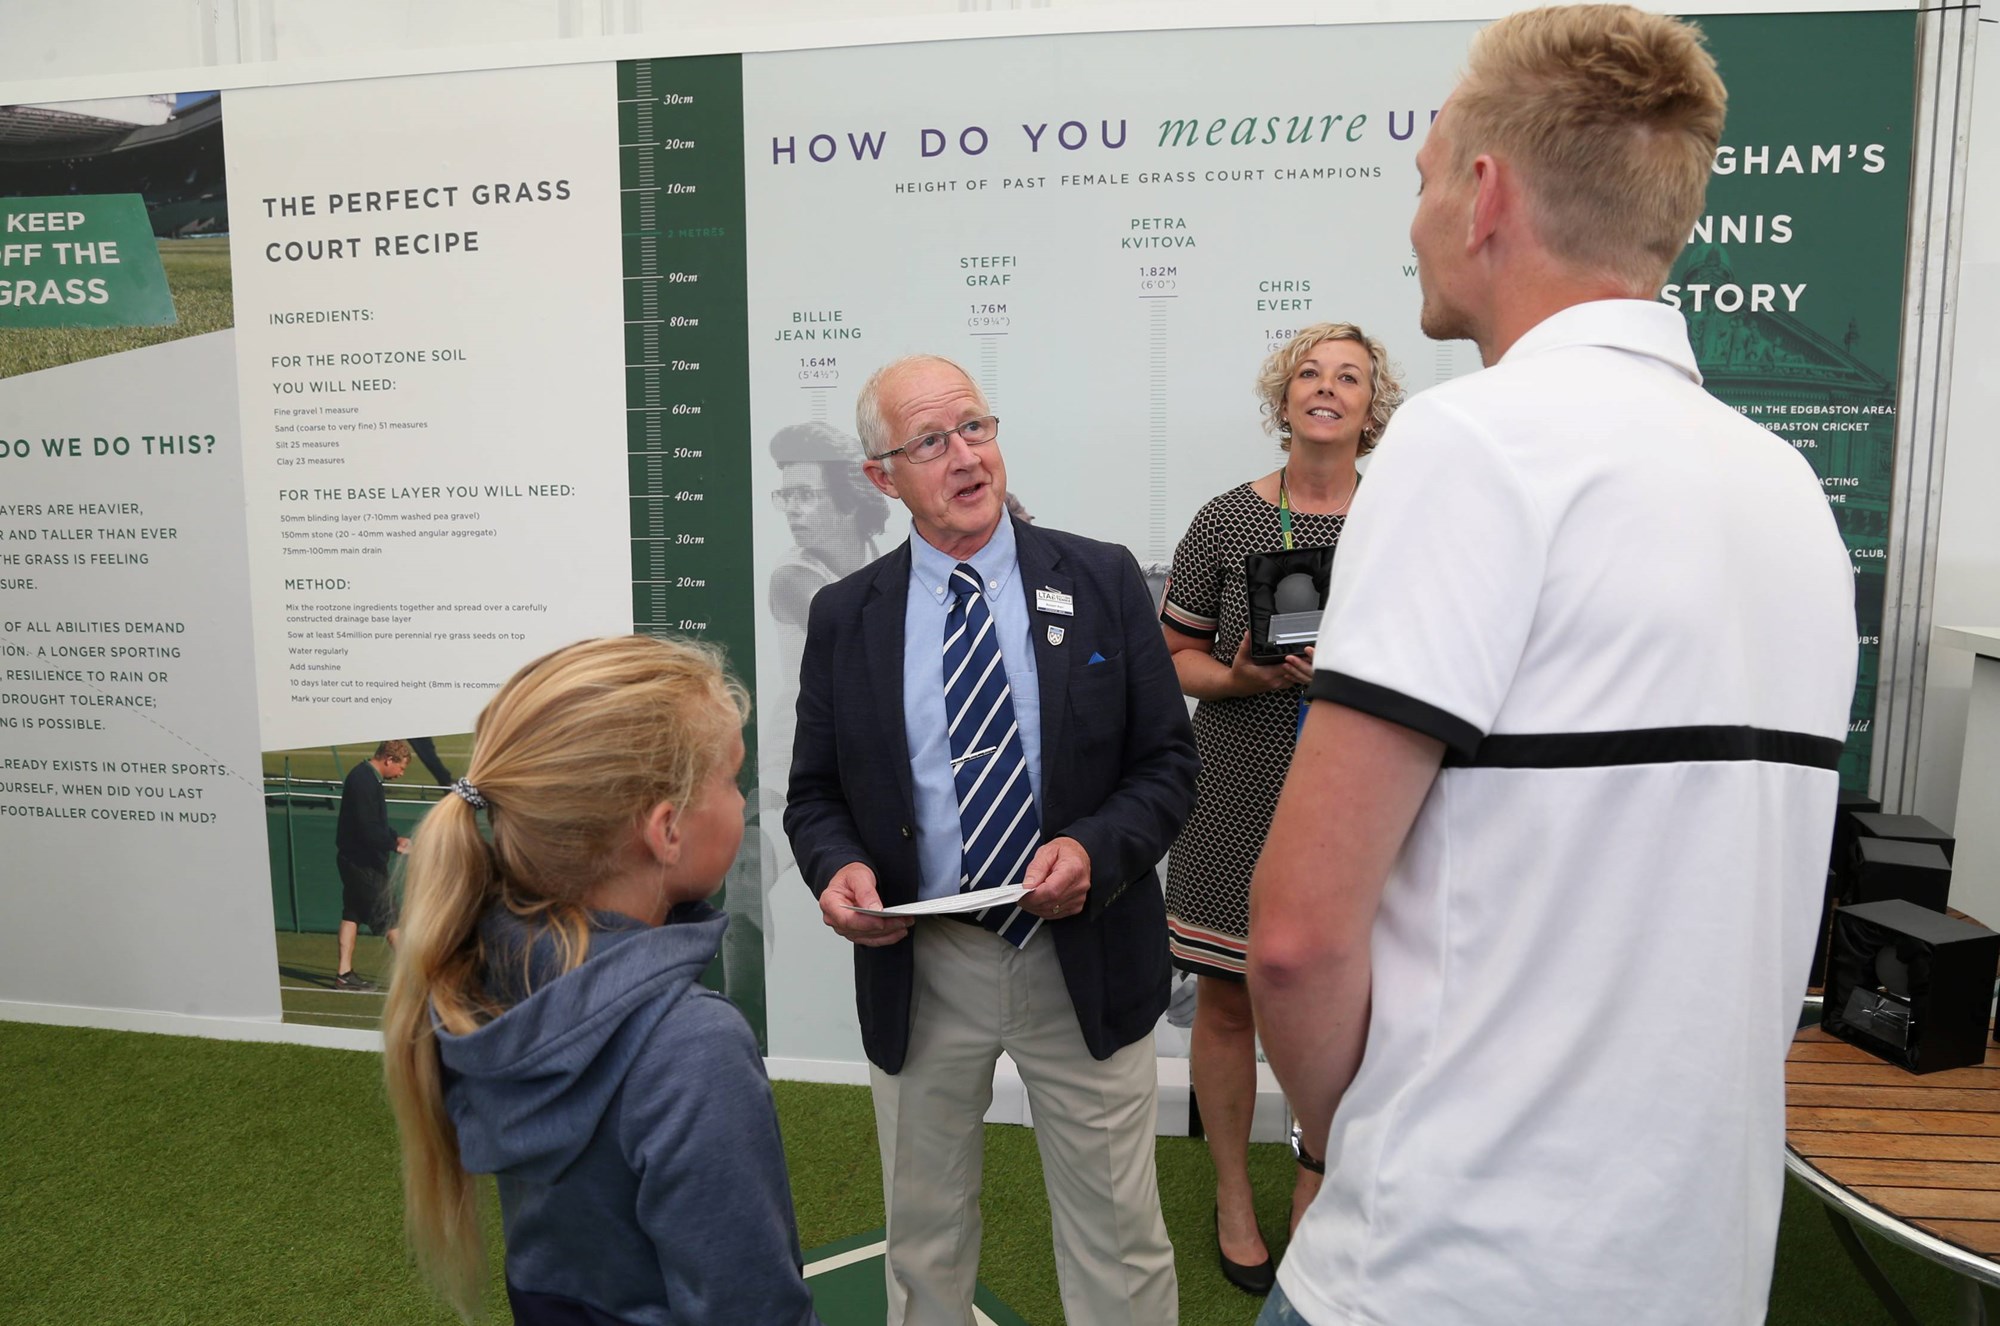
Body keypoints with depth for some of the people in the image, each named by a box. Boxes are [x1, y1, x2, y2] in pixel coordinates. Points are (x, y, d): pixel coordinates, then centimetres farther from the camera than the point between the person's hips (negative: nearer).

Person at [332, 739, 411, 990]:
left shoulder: (366, 777, 10)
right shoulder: (364, 782, -22)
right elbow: (368, 829, -27)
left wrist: (396, 837, 6)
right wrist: (395, 845, -20)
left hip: (355, 859, 10)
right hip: (363, 862, -10)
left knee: (352, 915, 12)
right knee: (389, 915, -1)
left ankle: (344, 973, 16)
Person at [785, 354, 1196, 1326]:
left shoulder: (1103, 581, -3)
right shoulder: (843, 617, 0)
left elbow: (1168, 763, -2)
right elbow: (814, 793, 6)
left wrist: (1095, 849, -20)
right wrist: (838, 866, -16)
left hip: (1084, 961, -1)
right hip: (918, 970, 1)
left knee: (1120, 1244, 13)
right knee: (924, 1242, 20)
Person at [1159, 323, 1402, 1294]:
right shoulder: (1226, 522, 1)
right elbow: (1173, 657, 5)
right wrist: (1240, 676, -14)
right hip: (1240, 799, 0)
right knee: (1228, 999, 7)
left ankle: (1317, 1181, 34)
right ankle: (1233, 1192, 29)